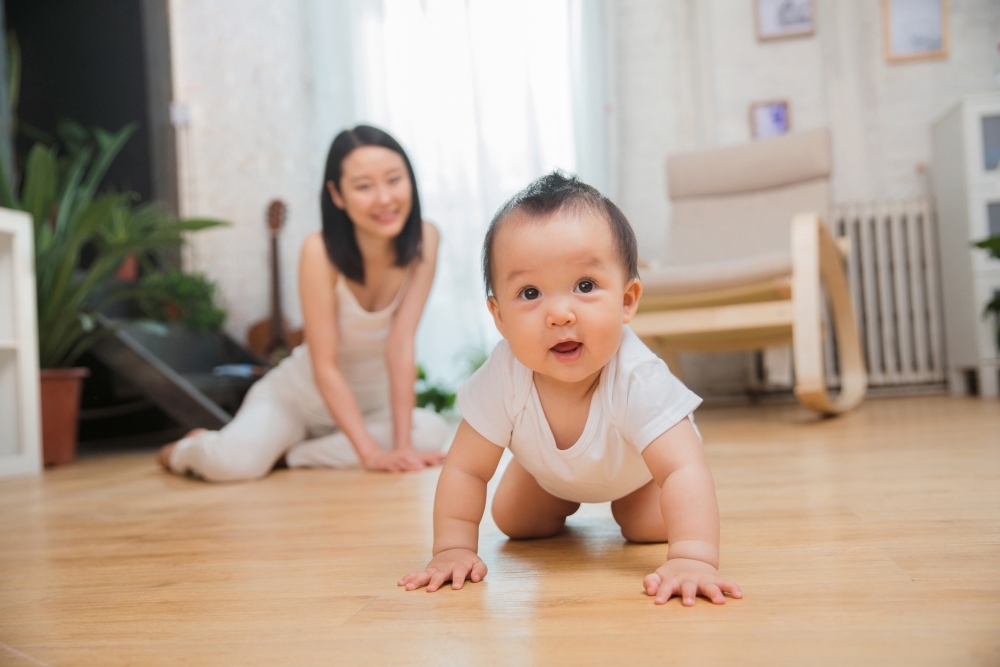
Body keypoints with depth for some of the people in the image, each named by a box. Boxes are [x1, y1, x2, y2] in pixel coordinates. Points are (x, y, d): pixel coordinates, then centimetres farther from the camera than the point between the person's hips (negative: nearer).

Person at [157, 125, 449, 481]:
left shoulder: (424, 240, -16)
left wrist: (401, 445, -24)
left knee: (432, 433, -27)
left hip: (370, 401, 3)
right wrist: (370, 452, -30)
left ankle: (288, 454, -7)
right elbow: (325, 367, -22)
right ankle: (187, 450, 10)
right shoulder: (321, 251, -24)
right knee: (232, 462, -29)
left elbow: (401, 344, -19)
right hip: (301, 396, -3)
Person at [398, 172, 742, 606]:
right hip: (550, 469, 2)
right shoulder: (503, 378, -39)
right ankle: (566, 502, 36)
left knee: (651, 527, -15)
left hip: (636, 466, -2)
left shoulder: (638, 380, -47)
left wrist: (693, 559, -67)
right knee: (515, 522, 3)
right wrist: (454, 549, -34)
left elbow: (683, 470, -53)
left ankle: (623, 501, 20)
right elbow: (466, 470, -29)